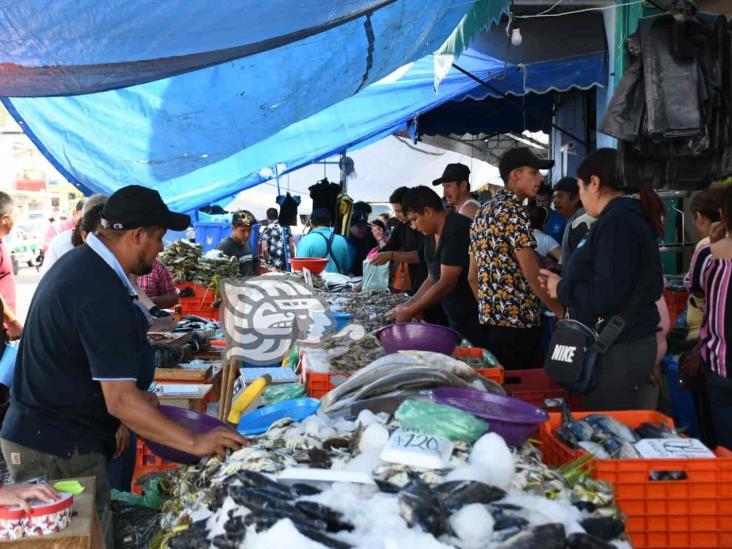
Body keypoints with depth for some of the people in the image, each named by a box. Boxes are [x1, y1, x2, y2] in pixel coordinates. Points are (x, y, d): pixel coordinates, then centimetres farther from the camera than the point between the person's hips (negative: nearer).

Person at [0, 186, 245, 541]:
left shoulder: (78, 262, 7)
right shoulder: (102, 294, -25)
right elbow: (121, 401, -27)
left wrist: (135, 394, 14)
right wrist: (196, 444, -22)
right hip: (58, 452, -10)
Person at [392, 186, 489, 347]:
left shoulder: (456, 229, -19)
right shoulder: (430, 235, 9)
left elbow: (447, 283, -22)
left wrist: (410, 312, -16)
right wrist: (409, 304, 3)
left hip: (475, 320, -8)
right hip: (455, 319, 8)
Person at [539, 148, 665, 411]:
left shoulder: (617, 222, -16)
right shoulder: (632, 217, 15)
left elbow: (605, 295, -24)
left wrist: (562, 289, -8)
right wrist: (563, 281, 16)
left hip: (618, 352, -10)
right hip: (633, 344, 10)